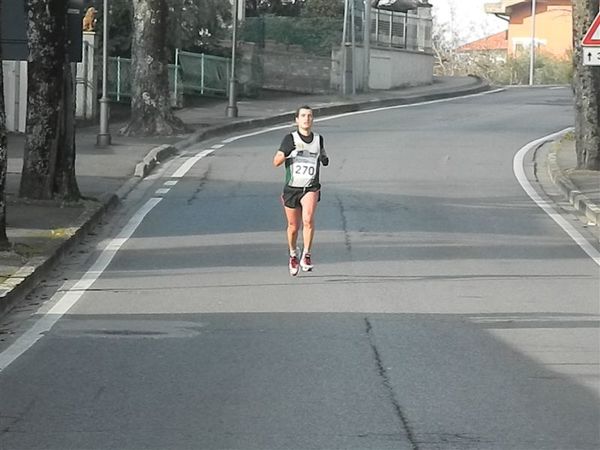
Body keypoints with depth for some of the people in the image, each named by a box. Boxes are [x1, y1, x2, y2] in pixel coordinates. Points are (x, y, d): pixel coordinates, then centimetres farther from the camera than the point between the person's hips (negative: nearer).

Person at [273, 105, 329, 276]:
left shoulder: (318, 139, 5)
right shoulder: (290, 138, -6)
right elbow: (276, 161, -16)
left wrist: (324, 158, 2)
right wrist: (290, 150, -32)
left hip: (311, 188, 1)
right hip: (291, 188, -1)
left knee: (308, 219, -24)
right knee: (293, 226, 10)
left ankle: (306, 256, -13)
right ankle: (293, 256, 35)